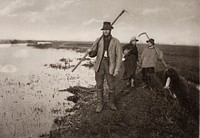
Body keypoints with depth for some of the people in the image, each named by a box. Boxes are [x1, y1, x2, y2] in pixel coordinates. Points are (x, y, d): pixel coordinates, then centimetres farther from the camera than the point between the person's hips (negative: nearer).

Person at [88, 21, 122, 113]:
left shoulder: (116, 42, -2)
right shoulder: (98, 40, 3)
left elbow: (119, 56, -5)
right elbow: (93, 54, 6)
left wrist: (117, 70, -13)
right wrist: (90, 52, -19)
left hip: (110, 65, -1)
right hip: (100, 65, 1)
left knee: (111, 86, 5)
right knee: (99, 85, 4)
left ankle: (110, 103, 26)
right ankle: (100, 104, 17)